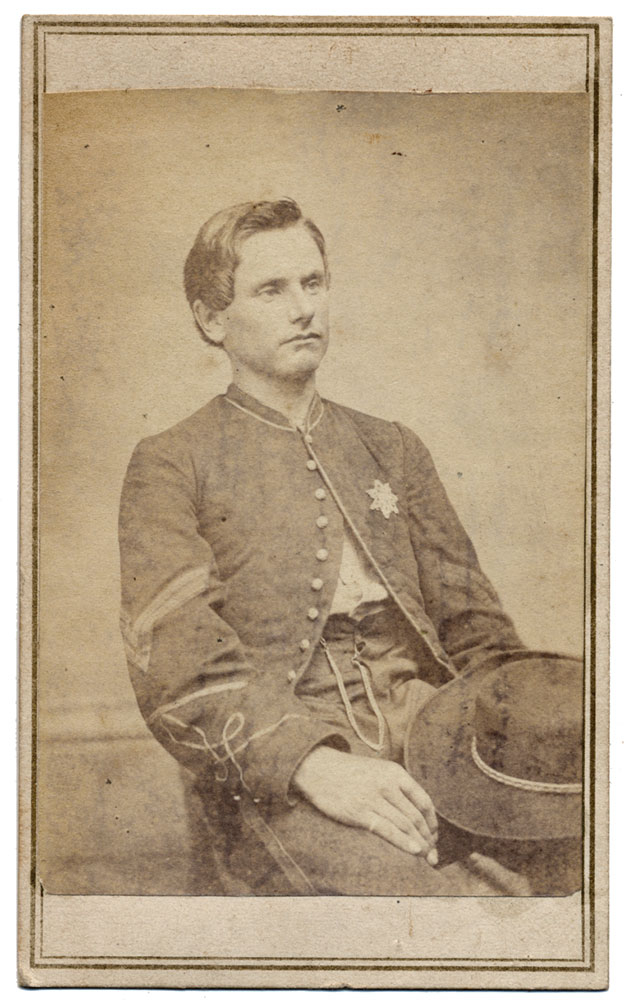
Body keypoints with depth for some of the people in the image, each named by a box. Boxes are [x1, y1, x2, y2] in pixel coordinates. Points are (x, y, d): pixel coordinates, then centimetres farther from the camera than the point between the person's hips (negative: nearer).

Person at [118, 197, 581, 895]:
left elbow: (469, 616, 18)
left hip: (425, 737, 5)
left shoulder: (393, 450, 22)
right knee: (455, 891, -32)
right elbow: (175, 664, -7)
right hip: (269, 779, -5)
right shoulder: (171, 465, 6)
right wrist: (312, 763, -23)